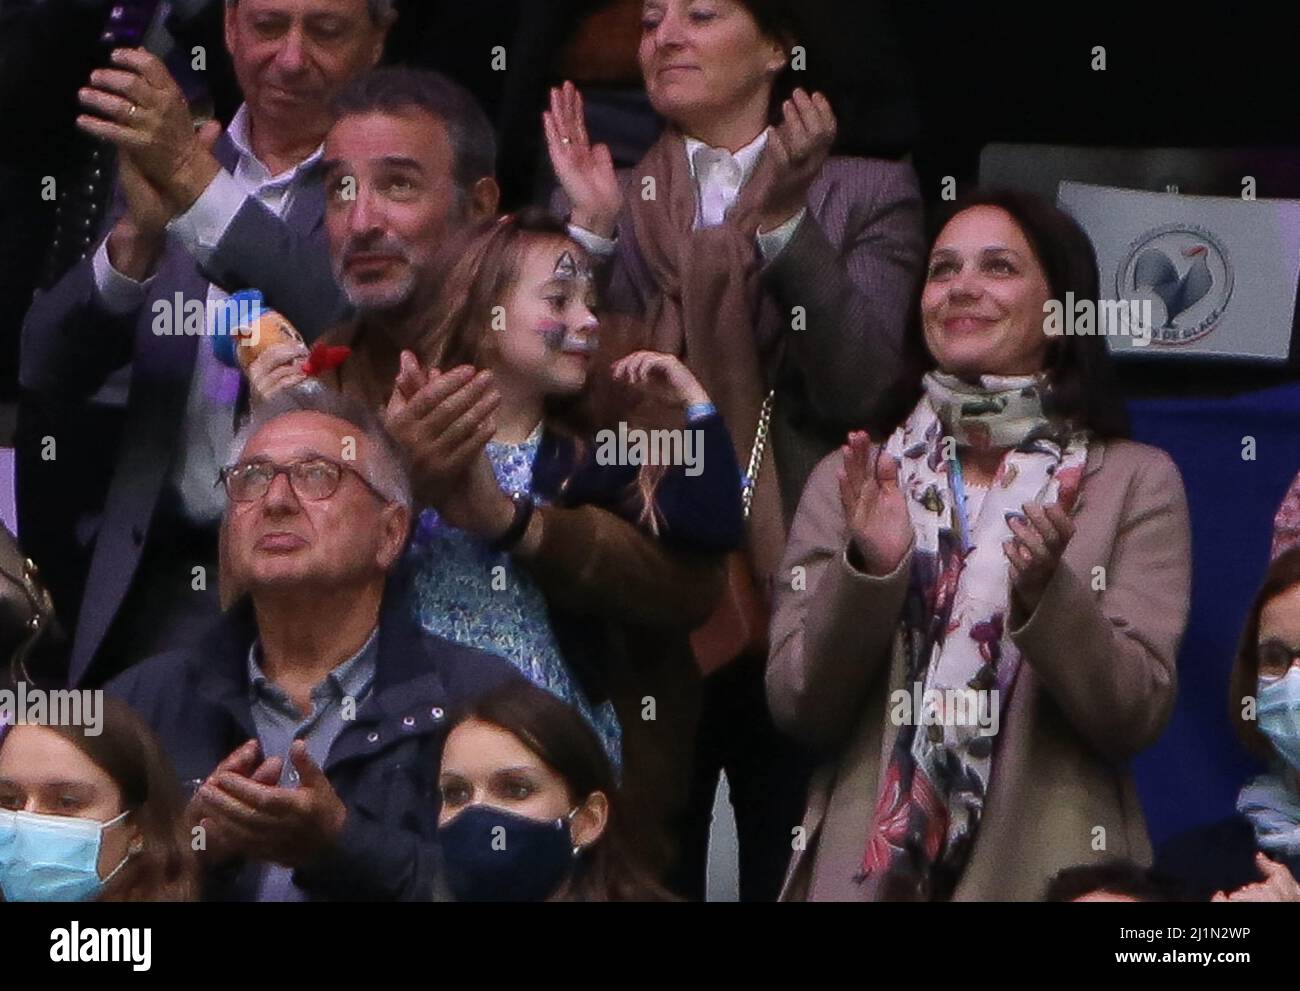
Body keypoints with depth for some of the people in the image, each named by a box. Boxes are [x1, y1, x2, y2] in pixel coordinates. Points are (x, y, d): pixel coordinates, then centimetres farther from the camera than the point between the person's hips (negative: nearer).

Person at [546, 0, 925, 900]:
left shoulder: (867, 195, 7)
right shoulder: (609, 201, 12)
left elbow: (862, 390, -8)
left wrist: (785, 222, -16)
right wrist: (592, 230, -8)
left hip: (800, 600, -1)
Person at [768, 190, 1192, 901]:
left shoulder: (1135, 482, -1)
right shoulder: (848, 482, 5)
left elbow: (1138, 716, -7)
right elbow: (797, 708, -2)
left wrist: (1045, 592, -22)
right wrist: (867, 570, -16)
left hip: (1047, 870, -1)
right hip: (863, 869, 1)